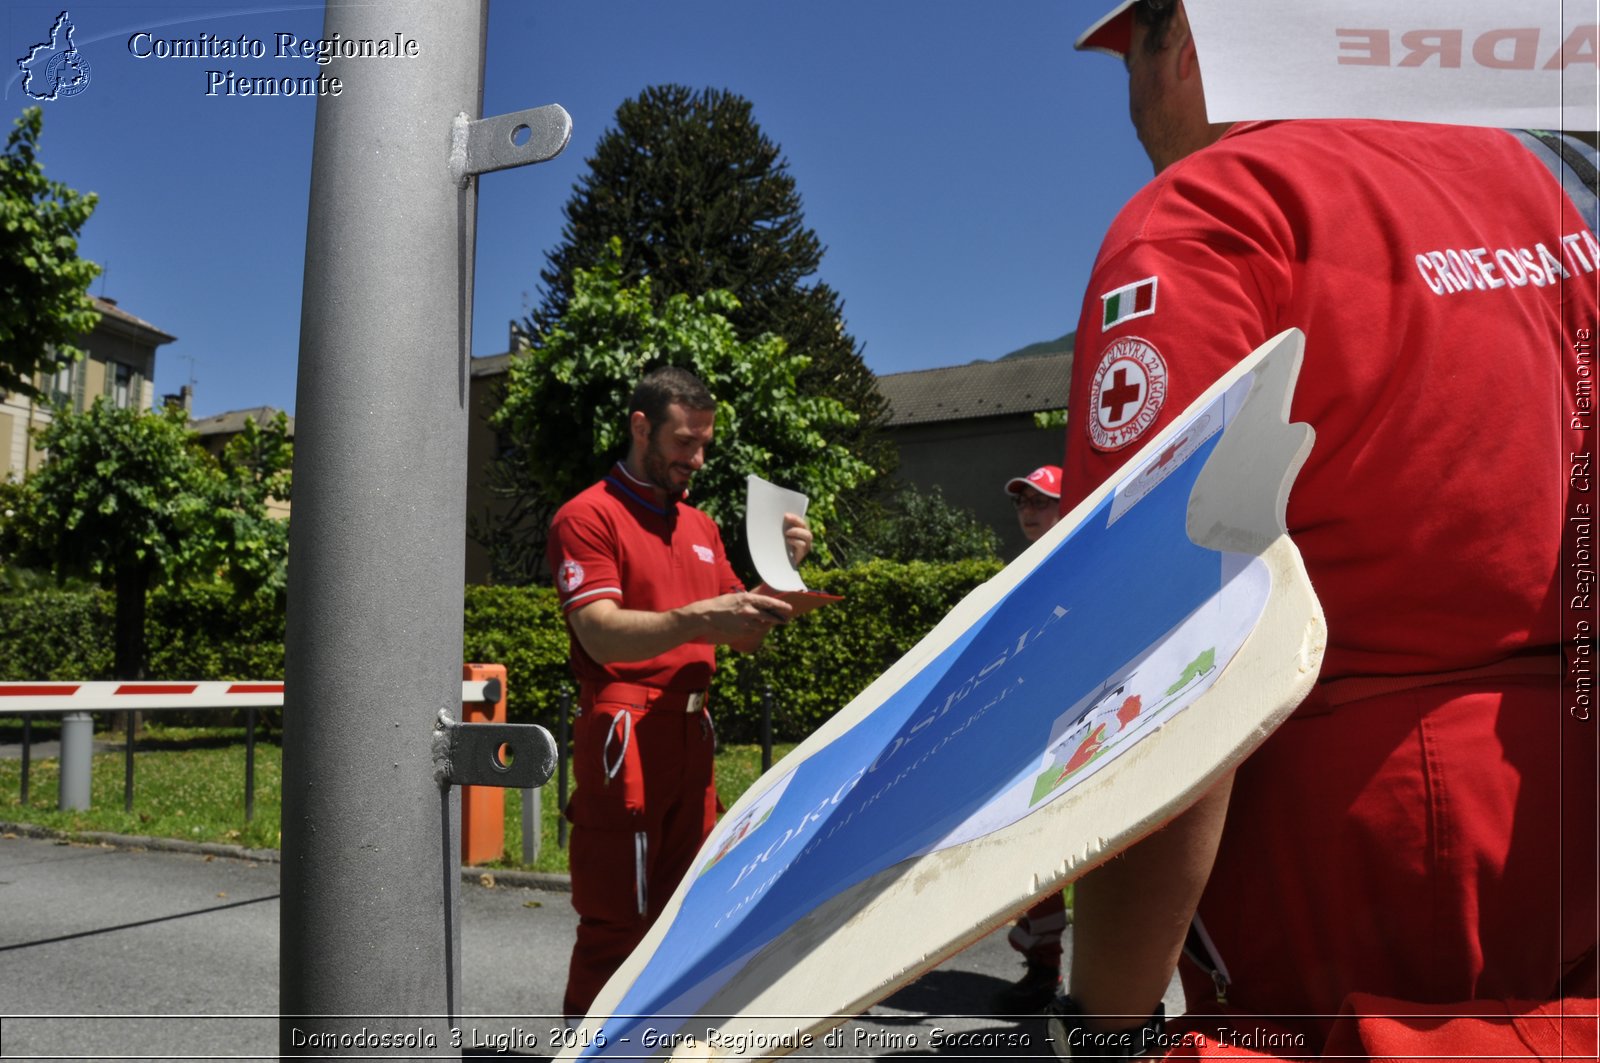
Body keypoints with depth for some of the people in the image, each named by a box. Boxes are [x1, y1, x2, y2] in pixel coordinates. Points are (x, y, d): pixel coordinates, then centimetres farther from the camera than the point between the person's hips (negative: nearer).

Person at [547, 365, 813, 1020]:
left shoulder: (700, 526, 18)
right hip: (625, 737, -7)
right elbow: (602, 635, -18)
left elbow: (744, 639, 19)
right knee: (616, 920, -4)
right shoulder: (588, 517, -5)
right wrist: (698, 618, -30)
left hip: (692, 734, 8)